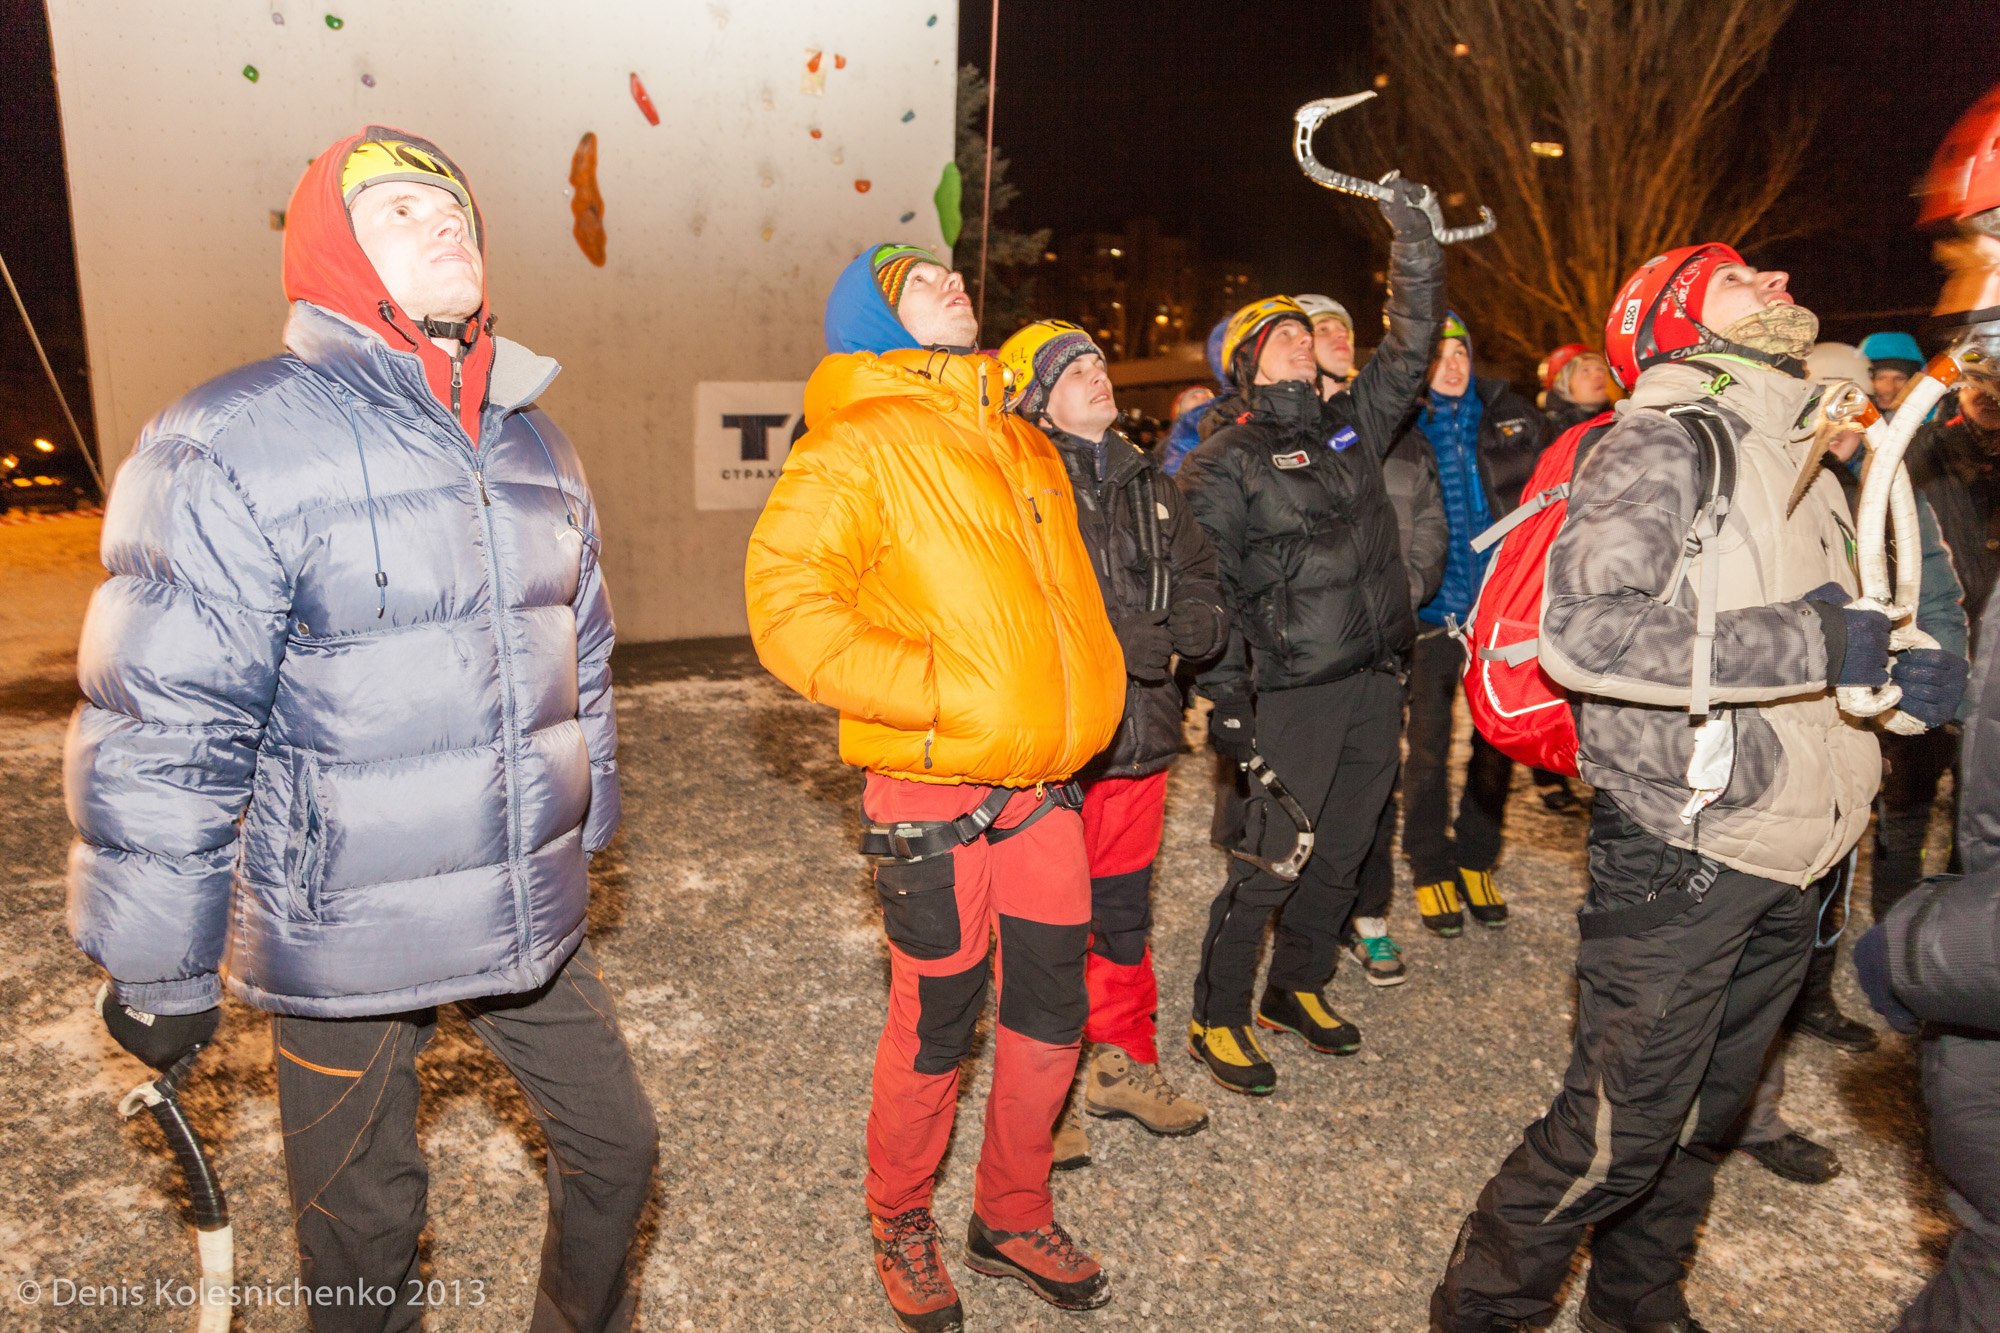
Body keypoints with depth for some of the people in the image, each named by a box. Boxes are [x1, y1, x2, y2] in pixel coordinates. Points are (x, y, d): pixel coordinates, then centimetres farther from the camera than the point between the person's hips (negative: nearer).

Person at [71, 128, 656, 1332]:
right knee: (366, 1230, 15)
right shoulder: (237, 448, -15)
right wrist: (158, 973, -8)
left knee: (616, 1148, 19)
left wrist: (587, 838, 19)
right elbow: (163, 736, -14)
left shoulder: (536, 448, 6)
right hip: (343, 944, -5)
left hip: (535, 919, 6)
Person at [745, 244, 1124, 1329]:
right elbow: (784, 601, -18)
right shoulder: (860, 443, -8)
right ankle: (900, 1225, 35)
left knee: (1051, 1014, 14)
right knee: (936, 1031, 7)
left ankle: (1013, 1217, 37)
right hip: (935, 797, -6)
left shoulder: (1022, 446, 15)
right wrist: (936, 692, -20)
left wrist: (1082, 698, 12)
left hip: (1044, 786, 7)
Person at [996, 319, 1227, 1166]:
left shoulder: (1147, 485, 17)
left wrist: (1191, 627, -9)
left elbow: (1201, 581, 13)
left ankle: (1122, 1063, 36)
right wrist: (1115, 641, -24)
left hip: (1140, 732, 7)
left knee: (1125, 911, 19)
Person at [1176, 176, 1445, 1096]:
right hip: (1293, 693, -6)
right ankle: (1217, 1020, 13)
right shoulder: (1223, 465, -5)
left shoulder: (1350, 428, 13)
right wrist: (1225, 698, -14)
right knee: (1268, 864, -3)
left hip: (1375, 681, 7)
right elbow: (1207, 588, -9)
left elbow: (1409, 346, 15)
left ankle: (1297, 987, 33)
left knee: (1341, 853, 15)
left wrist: (1414, 237, 8)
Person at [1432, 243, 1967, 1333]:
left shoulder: (1799, 460, 18)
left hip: (1781, 869, 8)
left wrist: (1895, 677, 5)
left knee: (1701, 1120, 19)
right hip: (1678, 862, -8)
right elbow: (1582, 630, -24)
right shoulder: (1661, 441, -9)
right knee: (1617, 1131, -2)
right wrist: (1811, 645, -20)